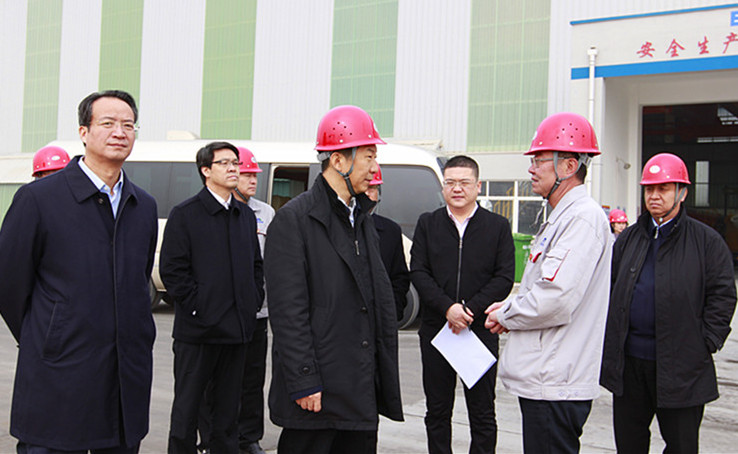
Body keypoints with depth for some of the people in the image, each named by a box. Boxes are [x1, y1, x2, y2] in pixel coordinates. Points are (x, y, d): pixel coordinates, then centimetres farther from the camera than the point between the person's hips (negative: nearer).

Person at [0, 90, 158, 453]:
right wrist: (43, 343, 5)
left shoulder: (144, 206, 11)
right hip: (58, 382, -5)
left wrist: (130, 341, 14)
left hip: (127, 382, 5)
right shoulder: (37, 198, -6)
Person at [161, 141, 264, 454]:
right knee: (187, 407, 4)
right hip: (197, 329, -5)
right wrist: (197, 307, -14)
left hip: (237, 329, 5)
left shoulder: (246, 215, 14)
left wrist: (254, 302, 7)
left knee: (228, 408, 13)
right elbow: (171, 270, -10)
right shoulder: (184, 214, -5)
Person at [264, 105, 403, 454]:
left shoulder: (362, 219, 16)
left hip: (363, 392, 8)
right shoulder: (293, 219, -9)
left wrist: (385, 377, 14)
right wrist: (303, 383, -18)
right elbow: (288, 310, -15)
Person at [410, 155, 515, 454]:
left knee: (482, 414, 5)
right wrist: (447, 308, -14)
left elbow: (504, 278, -2)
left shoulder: (498, 226, 4)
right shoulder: (427, 224, 8)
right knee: (437, 410, 10)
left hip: (481, 330, -1)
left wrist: (470, 310, -13)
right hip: (435, 329, 2)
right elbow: (418, 272, -1)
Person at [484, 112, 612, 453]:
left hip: (556, 386, -10)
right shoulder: (561, 217, 18)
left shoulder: (584, 217, -16)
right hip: (543, 378, 10)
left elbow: (555, 299, -25)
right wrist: (510, 307, 8)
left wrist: (505, 315, -8)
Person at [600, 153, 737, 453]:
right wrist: (610, 336, 6)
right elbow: (610, 289, 16)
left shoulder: (706, 241, 0)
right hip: (628, 362, 4)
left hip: (681, 368, -4)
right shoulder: (628, 238, 12)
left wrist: (706, 344, -9)